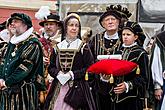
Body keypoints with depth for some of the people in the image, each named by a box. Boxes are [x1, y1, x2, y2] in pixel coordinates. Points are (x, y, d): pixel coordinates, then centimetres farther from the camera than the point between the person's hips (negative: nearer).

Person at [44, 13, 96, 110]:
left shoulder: (83, 47, 1)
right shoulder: (58, 47, 12)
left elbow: (90, 68, -5)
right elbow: (51, 68, 12)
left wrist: (72, 74, -14)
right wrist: (58, 74, -9)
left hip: (77, 89, -3)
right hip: (58, 88, 3)